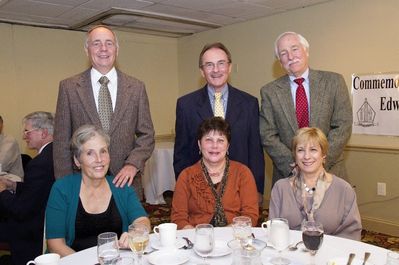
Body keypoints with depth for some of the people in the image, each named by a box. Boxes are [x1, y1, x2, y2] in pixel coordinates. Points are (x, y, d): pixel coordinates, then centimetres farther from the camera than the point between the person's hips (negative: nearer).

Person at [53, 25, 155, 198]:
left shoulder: (136, 87, 2)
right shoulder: (69, 87, 0)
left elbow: (146, 135, 3)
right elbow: (62, 140, 1)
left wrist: (133, 164, -13)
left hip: (124, 181, 1)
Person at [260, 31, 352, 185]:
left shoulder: (333, 81, 0)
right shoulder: (269, 91, 0)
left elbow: (343, 126, -5)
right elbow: (268, 136, -4)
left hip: (329, 172, 1)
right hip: (287, 176, 0)